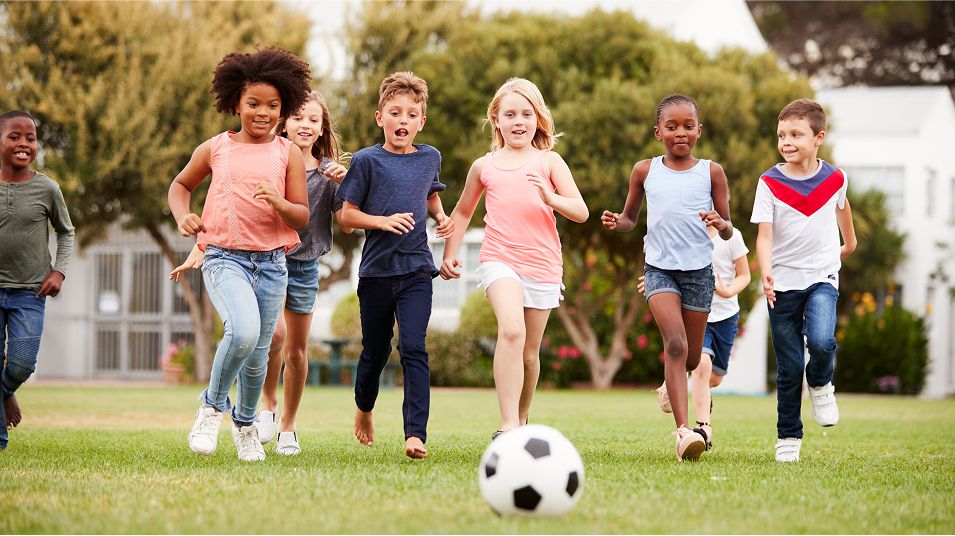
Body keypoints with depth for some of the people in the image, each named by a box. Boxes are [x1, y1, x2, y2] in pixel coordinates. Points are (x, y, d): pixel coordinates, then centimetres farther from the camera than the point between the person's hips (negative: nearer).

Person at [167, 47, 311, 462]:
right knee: (243, 331, -27)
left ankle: (245, 424, 37)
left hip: (271, 263, 2)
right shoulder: (215, 149, 5)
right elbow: (181, 184, 23)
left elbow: (302, 217, 1)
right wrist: (183, 216, 3)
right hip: (224, 257, -2)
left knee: (258, 353, 10)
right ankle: (212, 405, -3)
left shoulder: (288, 153, 4)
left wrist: (277, 202, -19)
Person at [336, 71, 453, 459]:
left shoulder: (430, 158, 8)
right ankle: (364, 408, 40)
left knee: (413, 349, -14)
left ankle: (415, 434, -19)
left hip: (416, 270, 1)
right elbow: (346, 215, -2)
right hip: (376, 270, -1)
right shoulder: (367, 161, -3)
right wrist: (383, 222, -17)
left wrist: (440, 217, 9)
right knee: (375, 352, 12)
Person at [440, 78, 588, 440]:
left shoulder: (549, 162, 4)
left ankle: (522, 420, 32)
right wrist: (450, 254, 16)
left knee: (529, 352, 9)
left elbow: (581, 212, -3)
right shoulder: (484, 166, 9)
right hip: (499, 260, -1)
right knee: (511, 330, -26)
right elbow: (463, 211, 24)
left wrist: (551, 199, -21)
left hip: (542, 265, 1)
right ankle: (507, 425, -32)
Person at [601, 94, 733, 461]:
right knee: (675, 344, -21)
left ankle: (672, 386, 46)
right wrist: (616, 222, -7)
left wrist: (721, 224, -19)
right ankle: (682, 431, -27)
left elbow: (729, 232, 5)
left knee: (691, 358, 9)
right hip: (659, 268, -1)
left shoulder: (711, 172, 2)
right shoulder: (645, 171, 4)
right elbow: (631, 218, 16)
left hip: (699, 270, 1)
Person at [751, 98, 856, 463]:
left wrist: (849, 243, 39)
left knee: (821, 342, -25)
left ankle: (821, 384, 8)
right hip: (783, 284, 0)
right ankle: (788, 438, 17)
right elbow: (764, 234, -14)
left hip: (822, 278, 0)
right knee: (789, 368, 2)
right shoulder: (770, 182, -7)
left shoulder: (834, 178, -1)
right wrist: (766, 272, -32)